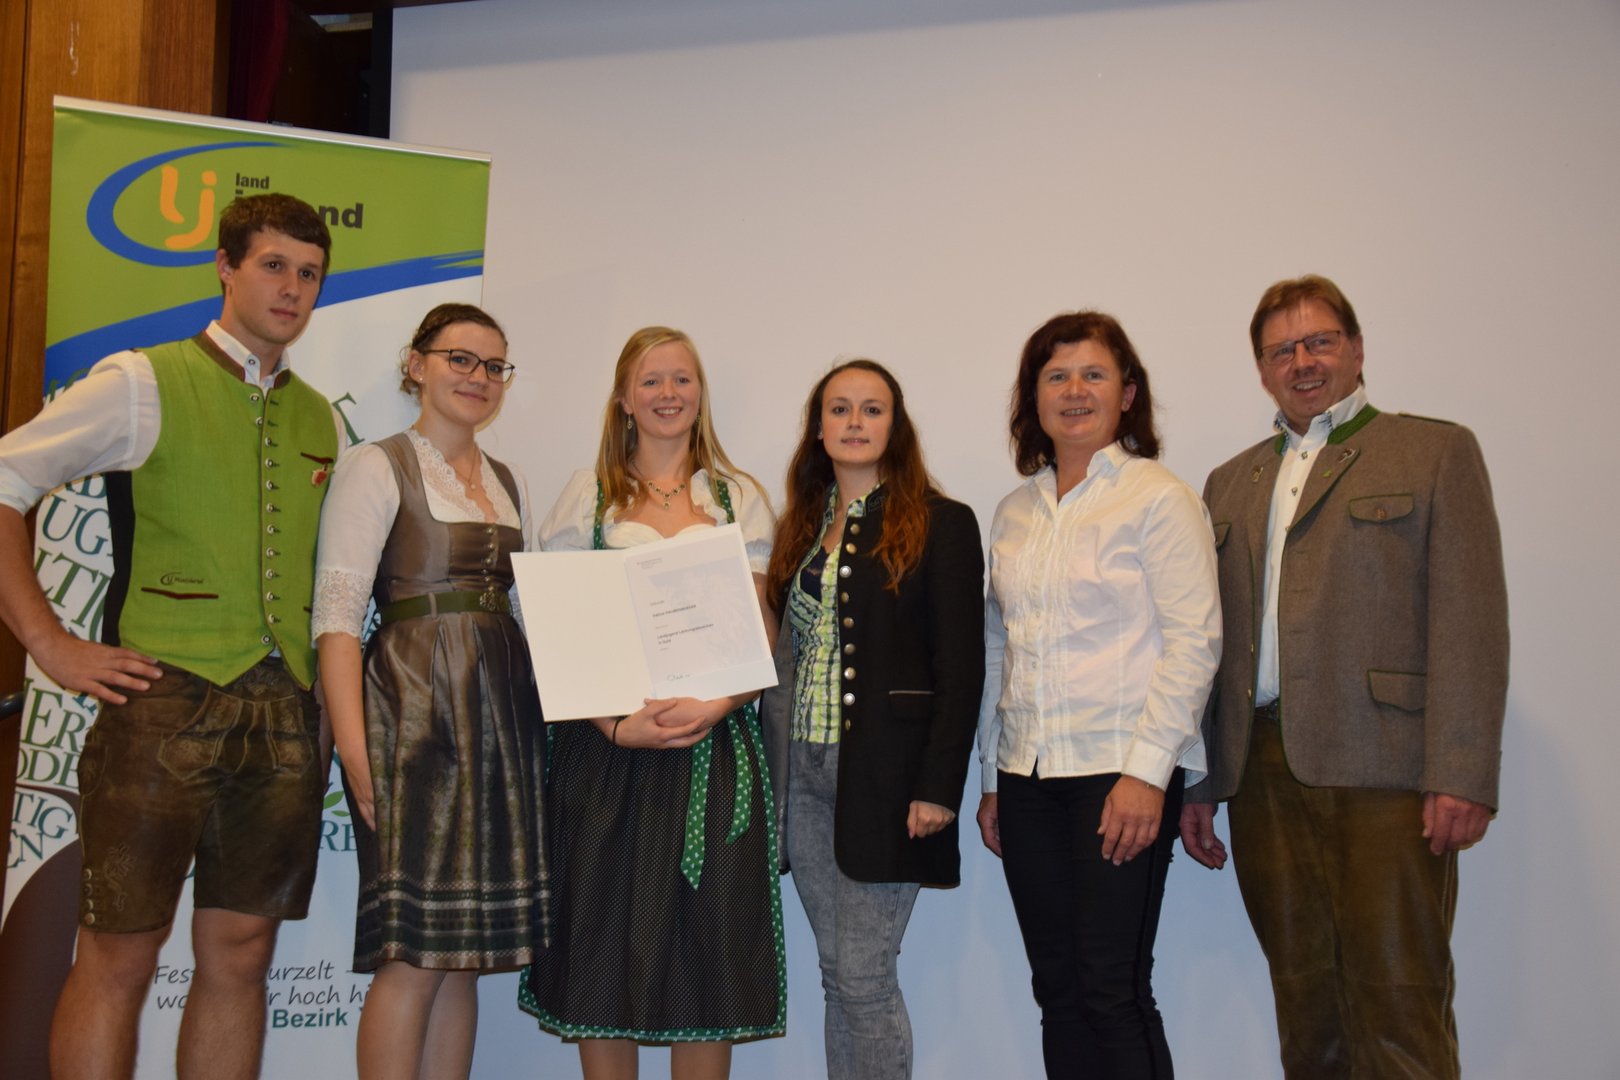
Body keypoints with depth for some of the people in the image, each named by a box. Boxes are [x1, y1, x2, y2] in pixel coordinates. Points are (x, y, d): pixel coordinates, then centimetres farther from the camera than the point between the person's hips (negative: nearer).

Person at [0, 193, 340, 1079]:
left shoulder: (323, 422, 15)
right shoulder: (143, 383, 1)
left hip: (287, 708, 5)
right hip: (167, 698, -4)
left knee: (240, 954, 9)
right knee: (119, 955, 1)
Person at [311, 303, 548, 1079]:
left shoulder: (511, 484, 18)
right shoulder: (378, 467, -1)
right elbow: (336, 612, -10)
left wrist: (539, 717, 7)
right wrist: (353, 746, -20)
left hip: (501, 714, 6)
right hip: (415, 711, -6)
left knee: (466, 951, 8)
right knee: (413, 952, -6)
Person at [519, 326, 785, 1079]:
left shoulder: (740, 499, 11)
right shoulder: (587, 495, 8)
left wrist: (714, 708, -13)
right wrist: (618, 725, -14)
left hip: (714, 745, 1)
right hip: (607, 744, 0)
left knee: (707, 946, 1)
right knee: (605, 941, 2)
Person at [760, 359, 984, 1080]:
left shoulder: (941, 524, -3)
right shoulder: (801, 526, 14)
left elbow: (961, 667, -7)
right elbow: (780, 652, 14)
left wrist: (939, 787, -14)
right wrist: (771, 764, 5)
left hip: (884, 775, -5)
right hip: (804, 774, 5)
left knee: (863, 975, -3)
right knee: (837, 974, 12)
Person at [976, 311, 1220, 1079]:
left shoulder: (1159, 497, -4)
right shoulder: (1014, 513, 14)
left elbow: (1194, 639, -9)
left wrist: (1147, 770, -16)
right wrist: (991, 778, 13)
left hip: (1119, 770, -5)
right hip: (1029, 776, 6)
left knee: (1113, 990, -5)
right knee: (1058, 989, 9)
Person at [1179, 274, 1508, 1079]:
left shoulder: (1436, 451, 7)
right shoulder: (1230, 483, 20)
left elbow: (1471, 621, -3)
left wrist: (1462, 775, -13)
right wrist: (1198, 784, 11)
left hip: (1381, 771, -4)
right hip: (1263, 773, 5)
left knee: (1396, 1002, -6)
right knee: (1303, 1002, 8)